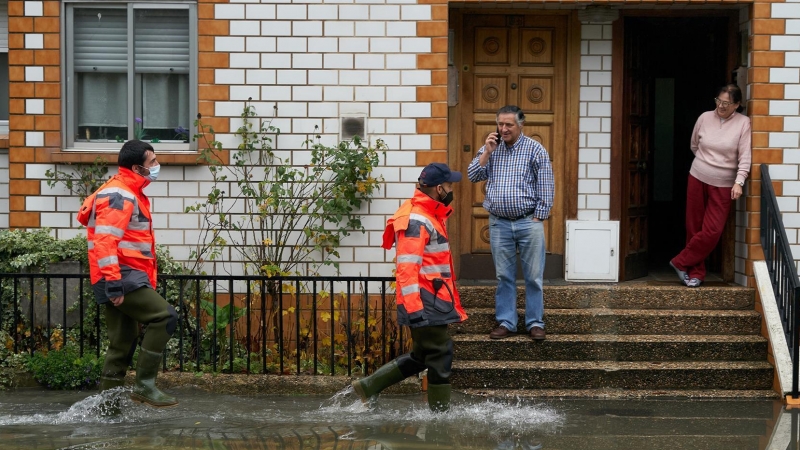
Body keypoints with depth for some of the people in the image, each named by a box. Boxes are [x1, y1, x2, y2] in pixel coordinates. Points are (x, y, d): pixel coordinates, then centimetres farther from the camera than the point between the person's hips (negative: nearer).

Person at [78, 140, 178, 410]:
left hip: (127, 278, 11)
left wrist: (147, 281, 22)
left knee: (123, 345, 11)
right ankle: (144, 385, -12)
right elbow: (104, 240, -23)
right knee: (165, 317, -17)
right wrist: (113, 283, -29)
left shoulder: (129, 194, 20)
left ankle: (108, 405, 16)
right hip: (122, 277, -11)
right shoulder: (119, 196, -13)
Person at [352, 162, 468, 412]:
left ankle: (368, 386, 19)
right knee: (440, 356, -3)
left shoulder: (429, 216, 18)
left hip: (434, 301, 11)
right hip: (426, 303, -11)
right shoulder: (416, 220, -16)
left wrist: (451, 301, 28)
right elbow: (406, 267, -23)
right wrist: (413, 309, -29)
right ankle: (440, 412, 7)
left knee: (421, 356, 15)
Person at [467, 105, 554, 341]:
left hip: (528, 222, -3)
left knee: (533, 277, 3)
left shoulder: (535, 149, -3)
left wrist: (538, 218, -9)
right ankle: (506, 322, 15)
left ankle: (535, 323, 12)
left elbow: (546, 187, -4)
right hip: (499, 223, 3)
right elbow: (472, 176, 1)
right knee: (504, 276, 8)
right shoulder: (490, 148, 7)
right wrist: (487, 152, -9)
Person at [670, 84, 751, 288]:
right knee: (694, 227, 5)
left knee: (712, 231, -7)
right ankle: (696, 272, 16)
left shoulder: (743, 123, -8)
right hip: (698, 178, 2)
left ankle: (680, 263, 8)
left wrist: (739, 182, -21)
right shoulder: (705, 118, -1)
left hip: (723, 184, -2)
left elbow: (745, 156, -12)